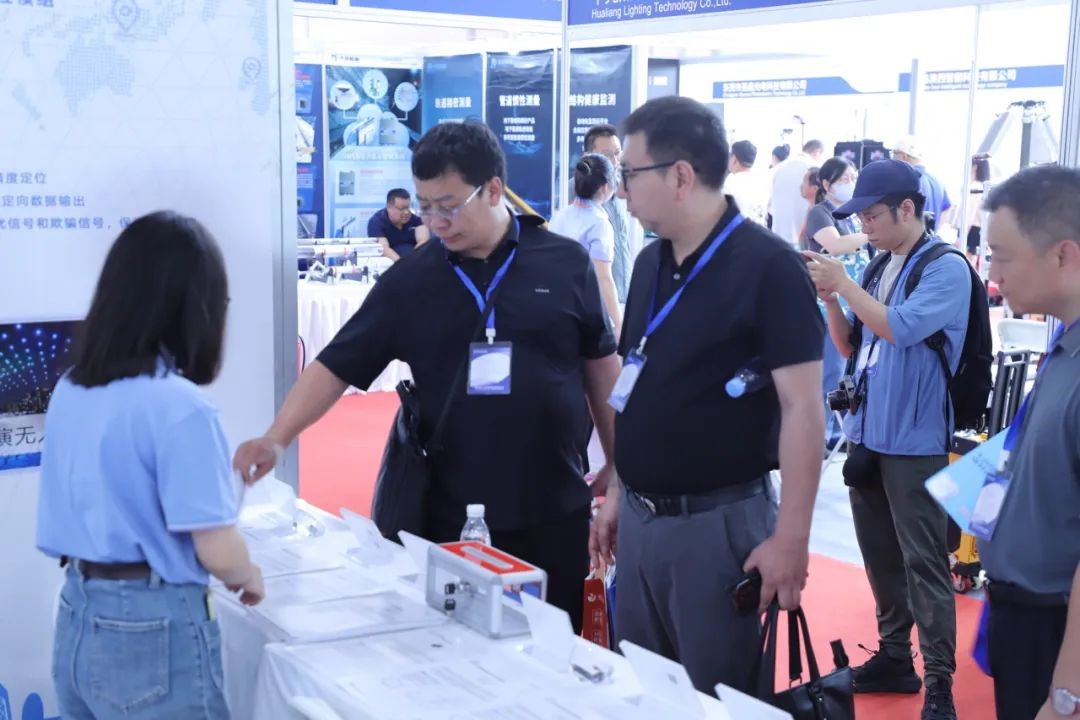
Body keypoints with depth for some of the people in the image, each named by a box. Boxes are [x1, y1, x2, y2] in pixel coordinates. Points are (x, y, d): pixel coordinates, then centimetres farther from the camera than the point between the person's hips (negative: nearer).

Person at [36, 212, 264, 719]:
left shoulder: (68, 391, 1)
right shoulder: (179, 406, -21)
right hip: (154, 629, -7)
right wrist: (249, 578, 1)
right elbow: (218, 553, -18)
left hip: (77, 619, 7)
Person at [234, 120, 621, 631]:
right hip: (452, 513, 1)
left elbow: (601, 365, 7)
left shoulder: (565, 264, -1)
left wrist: (618, 463, 7)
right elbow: (336, 365, -2)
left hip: (556, 510, 0)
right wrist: (276, 438, -15)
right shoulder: (409, 282, -1)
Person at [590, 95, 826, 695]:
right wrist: (616, 494, 15)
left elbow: (801, 408, -18)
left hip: (718, 521, -7)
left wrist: (789, 538, -21)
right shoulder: (650, 262, 7)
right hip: (639, 516, 7)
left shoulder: (768, 266, -16)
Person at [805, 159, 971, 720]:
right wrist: (829, 297, -1)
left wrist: (843, 284, -17)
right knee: (880, 555, 15)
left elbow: (901, 328, -23)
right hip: (868, 432, 8)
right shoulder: (880, 267, 11)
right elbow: (850, 347, 14)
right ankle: (894, 658, 28)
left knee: (923, 562, -4)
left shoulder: (947, 268, -10)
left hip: (913, 440, -7)